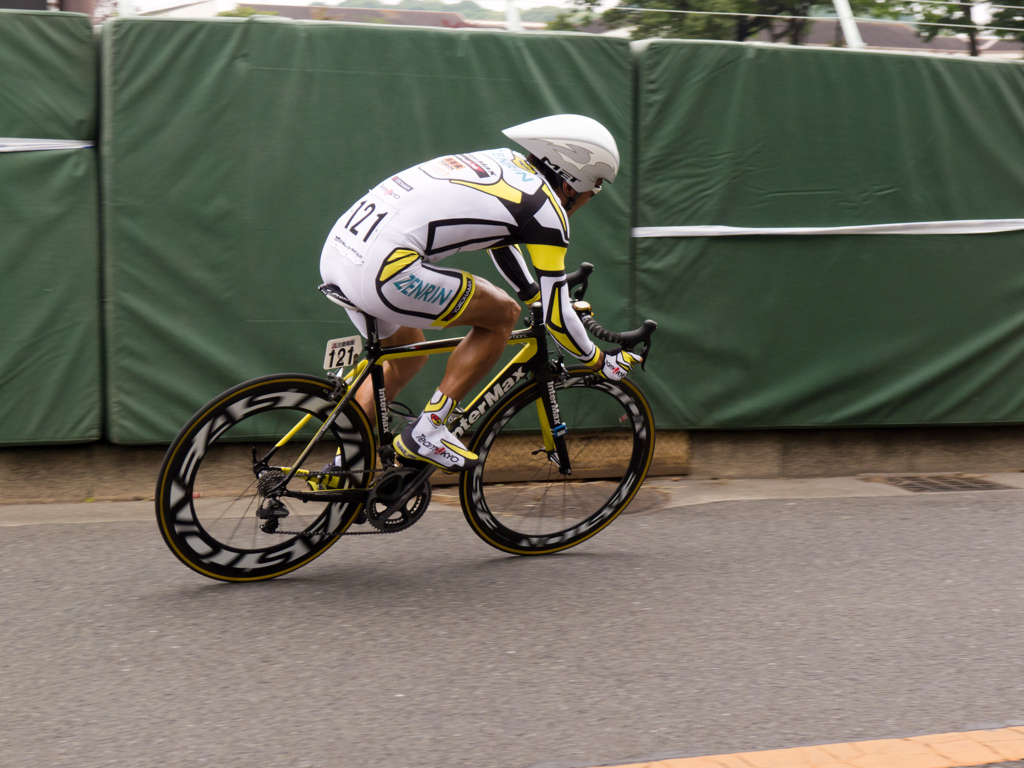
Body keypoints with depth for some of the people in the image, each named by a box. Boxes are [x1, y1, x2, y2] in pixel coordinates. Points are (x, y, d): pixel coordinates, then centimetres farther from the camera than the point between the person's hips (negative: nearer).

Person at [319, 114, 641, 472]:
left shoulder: (505, 161, 22)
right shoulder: (547, 211, -2)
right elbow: (556, 317, 1)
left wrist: (536, 296, 50)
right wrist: (601, 362, 17)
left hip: (339, 247, 9)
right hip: (382, 267, -9)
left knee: (405, 356, 29)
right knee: (502, 315, 5)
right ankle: (427, 431, 5)